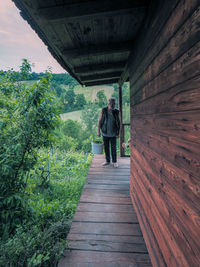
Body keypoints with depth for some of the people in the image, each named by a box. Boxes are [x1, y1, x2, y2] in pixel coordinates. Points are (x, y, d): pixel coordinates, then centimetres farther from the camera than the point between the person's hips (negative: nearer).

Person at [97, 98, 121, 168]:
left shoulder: (116, 112, -5)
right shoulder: (103, 111, -7)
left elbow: (119, 123, 1)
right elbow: (99, 121, -3)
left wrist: (118, 133, -1)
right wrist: (98, 131, -5)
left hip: (113, 133, 0)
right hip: (105, 133, 1)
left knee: (113, 148, 5)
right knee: (106, 147, 10)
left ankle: (114, 162, 21)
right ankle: (107, 161, 26)